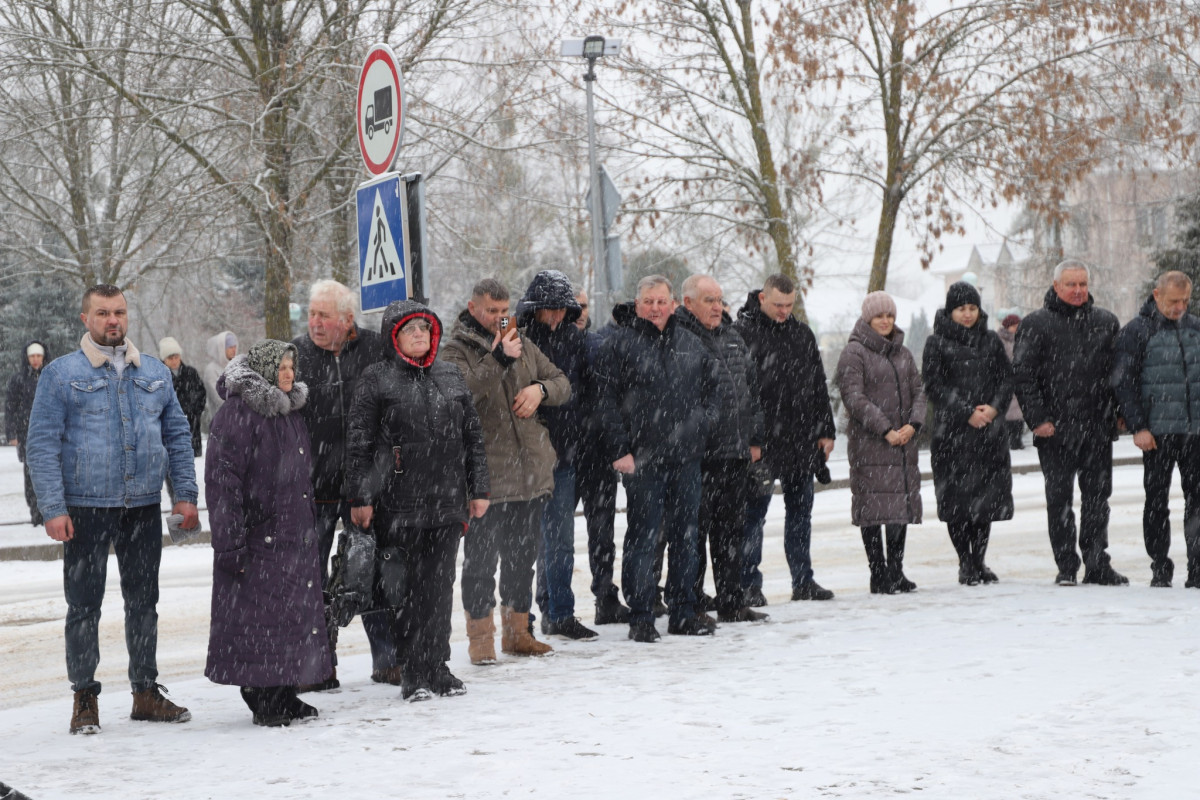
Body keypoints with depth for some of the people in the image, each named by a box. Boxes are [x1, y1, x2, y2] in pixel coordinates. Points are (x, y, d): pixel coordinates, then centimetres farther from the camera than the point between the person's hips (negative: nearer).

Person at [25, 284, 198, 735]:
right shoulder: (61, 374, -1)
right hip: (86, 510, -4)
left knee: (143, 602, 10)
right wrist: (53, 508, -14)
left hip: (144, 507, 4)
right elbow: (41, 444, -5)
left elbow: (177, 435, 14)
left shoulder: (155, 373, 10)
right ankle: (85, 699, 10)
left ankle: (146, 693, 20)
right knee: (84, 605, 1)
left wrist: (185, 494, 4)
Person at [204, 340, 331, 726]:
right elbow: (222, 481, -17)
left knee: (294, 614, 10)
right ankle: (261, 700, 4)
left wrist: (307, 526, 22)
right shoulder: (237, 415, -13)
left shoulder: (291, 413, 14)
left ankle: (285, 696, 18)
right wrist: (230, 544, -20)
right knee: (256, 616, -4)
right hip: (257, 537, -8)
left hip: (295, 534, 8)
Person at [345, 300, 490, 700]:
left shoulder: (450, 376, 13)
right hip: (397, 503, -4)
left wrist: (478, 489, 13)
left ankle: (438, 667, 15)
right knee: (403, 590, -2)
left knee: (440, 586, 6)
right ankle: (412, 674, 6)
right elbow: (357, 444, -2)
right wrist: (360, 498, -8)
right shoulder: (375, 379, 0)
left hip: (447, 502, 4)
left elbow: (473, 436, 16)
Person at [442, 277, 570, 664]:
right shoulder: (456, 349, -3)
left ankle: (517, 631, 24)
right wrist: (500, 360, -22)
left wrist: (540, 389, -2)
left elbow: (562, 383, 19)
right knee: (481, 558, -2)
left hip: (531, 470, 6)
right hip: (485, 474, -6)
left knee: (523, 555, 13)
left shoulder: (521, 343, 15)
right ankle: (481, 637, 8)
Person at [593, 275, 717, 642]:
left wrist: (703, 422, 11)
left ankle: (683, 612, 18)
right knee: (642, 535, -3)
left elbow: (709, 388, 24)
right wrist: (620, 450, -11)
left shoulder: (691, 344, 12)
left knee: (686, 533, 9)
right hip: (642, 458, -5)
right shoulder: (619, 344, -3)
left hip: (686, 456, 5)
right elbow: (607, 401, -6)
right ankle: (640, 617, 4)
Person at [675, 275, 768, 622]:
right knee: (694, 530, -2)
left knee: (731, 529, 12)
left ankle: (731, 603, 19)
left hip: (735, 452, 7)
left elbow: (752, 390, 22)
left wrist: (755, 438, 17)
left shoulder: (733, 339, 16)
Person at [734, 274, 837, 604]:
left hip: (801, 441, 6)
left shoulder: (802, 334, 12)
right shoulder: (743, 332, -7)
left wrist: (825, 431, 13)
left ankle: (803, 580, 19)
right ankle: (750, 584, 5)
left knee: (800, 510, 11)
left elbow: (818, 387, 17)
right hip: (762, 443, -6)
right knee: (755, 513, -1)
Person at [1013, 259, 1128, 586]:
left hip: (1098, 428, 3)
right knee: (1059, 498, 2)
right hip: (1055, 430, -3)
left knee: (1097, 497, 7)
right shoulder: (1035, 324, 0)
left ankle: (1097, 564, 14)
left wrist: (1119, 412, 7)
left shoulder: (1106, 322, 11)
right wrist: (1038, 419, -10)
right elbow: (1022, 374, -3)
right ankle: (1066, 568, 9)